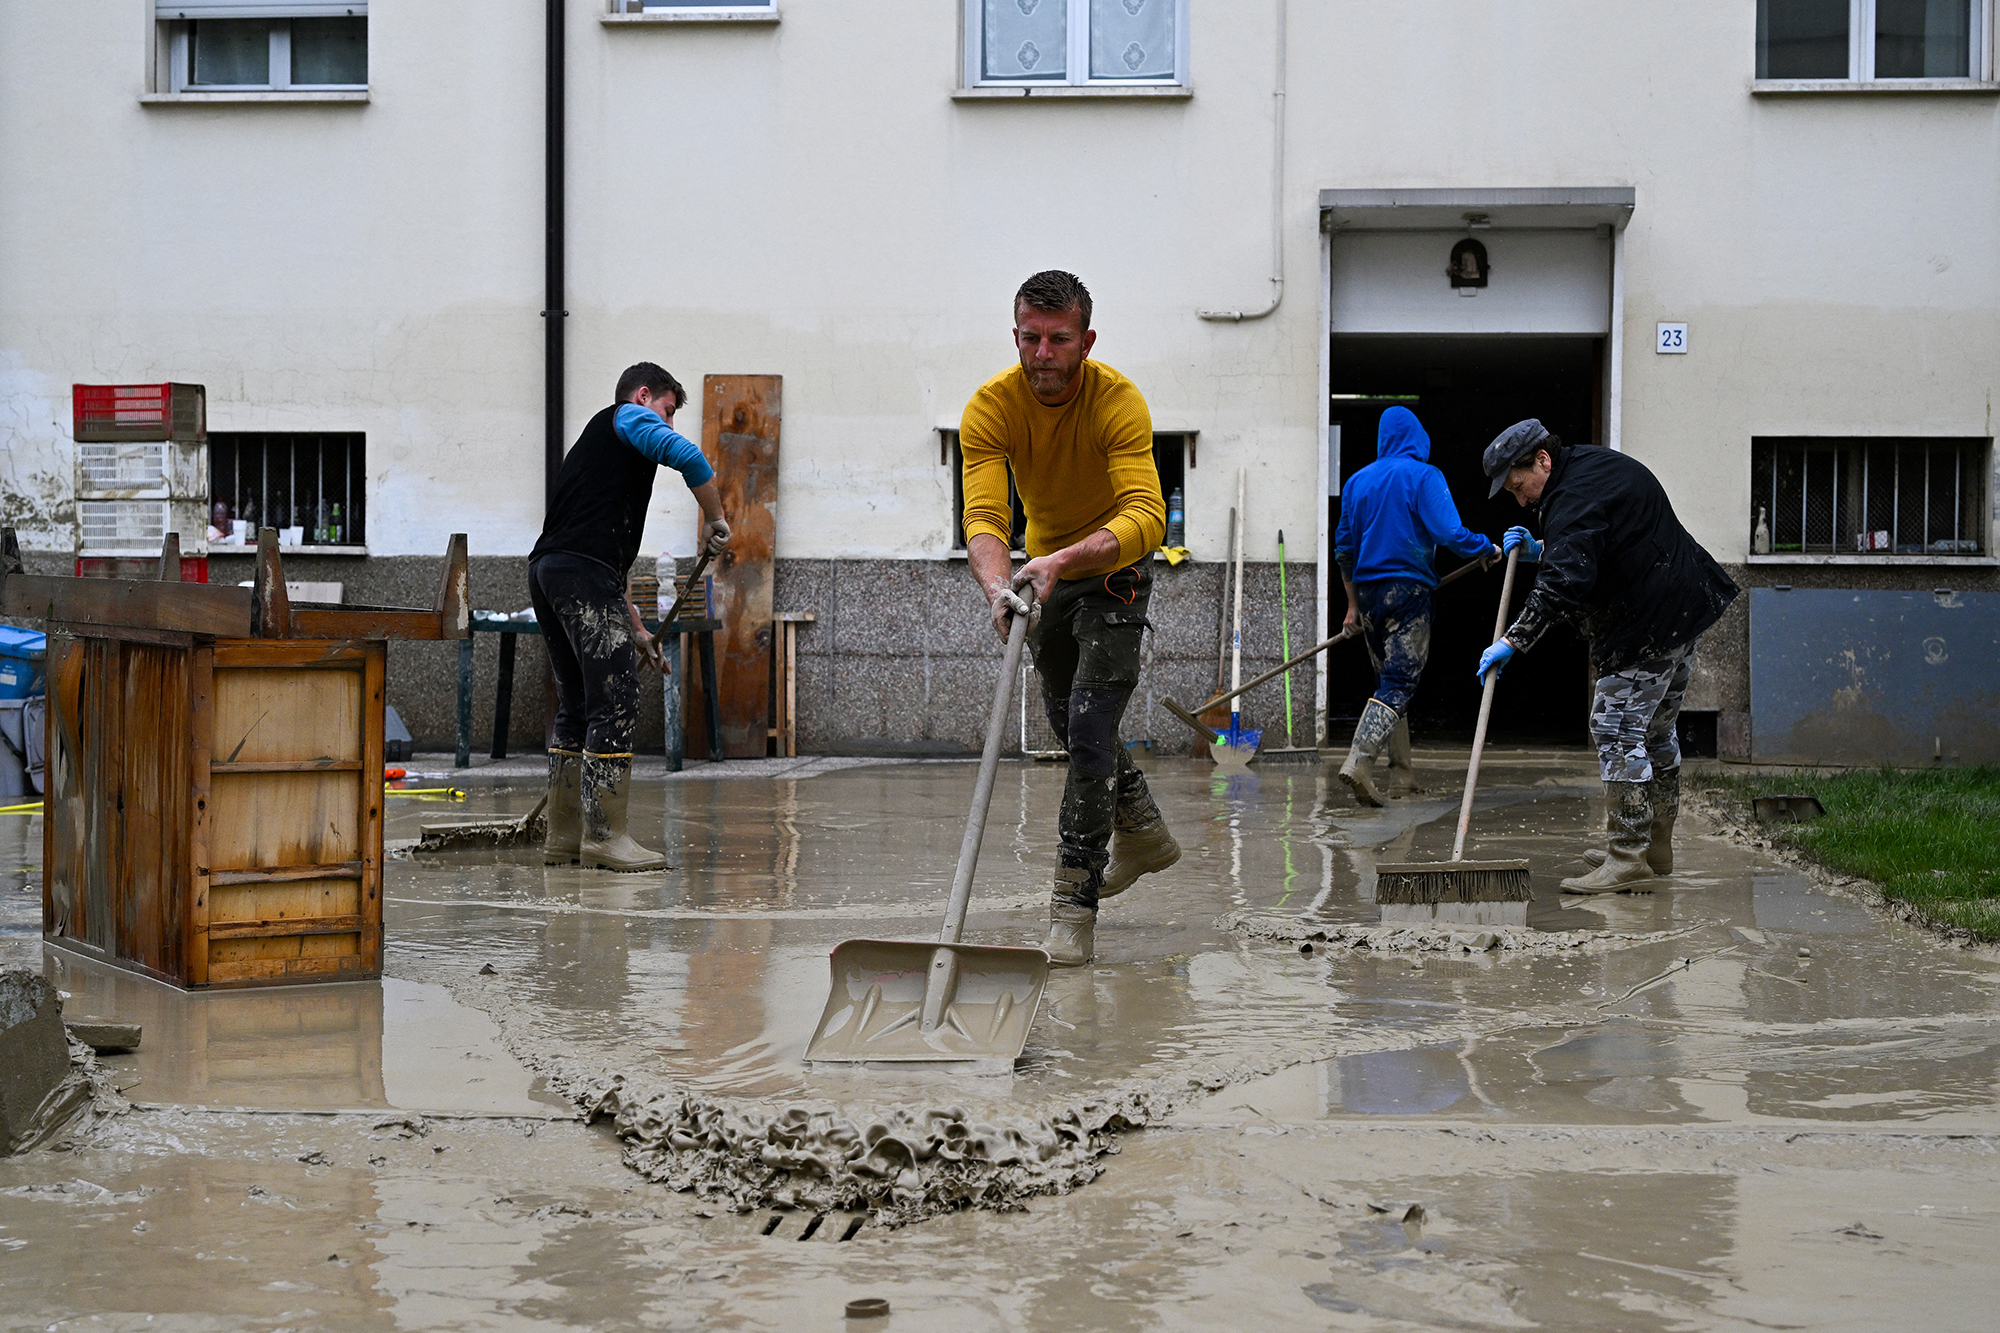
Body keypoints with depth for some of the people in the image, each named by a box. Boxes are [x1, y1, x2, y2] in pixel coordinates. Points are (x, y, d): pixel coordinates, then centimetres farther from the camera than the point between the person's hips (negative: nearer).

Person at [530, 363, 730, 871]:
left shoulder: (596, 441, 34)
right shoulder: (629, 418, 8)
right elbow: (687, 457, -14)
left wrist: (637, 630, 32)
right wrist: (714, 519, 1)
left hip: (546, 571, 10)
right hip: (583, 571, -10)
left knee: (577, 707, 14)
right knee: (615, 704, -8)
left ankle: (564, 838, 17)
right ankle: (604, 837, -7)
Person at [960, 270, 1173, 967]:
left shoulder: (1119, 402, -30)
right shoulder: (991, 407, -21)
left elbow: (1145, 516, -41)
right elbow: (984, 515, -32)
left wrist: (1063, 562, -58)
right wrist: (997, 586, -53)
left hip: (1114, 571, -5)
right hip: (1044, 571, 5)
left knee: (1090, 729, -17)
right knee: (1067, 718, 21)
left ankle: (1075, 905, -12)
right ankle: (1144, 833, 45)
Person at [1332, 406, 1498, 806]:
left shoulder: (1357, 481, 11)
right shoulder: (1424, 476, -5)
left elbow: (1344, 548, 14)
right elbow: (1450, 533, -15)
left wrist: (1353, 604, 21)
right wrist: (1487, 548, 4)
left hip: (1367, 590, 6)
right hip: (1408, 591, -5)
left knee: (1389, 679, 17)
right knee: (1398, 684, -7)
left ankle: (1402, 770, 20)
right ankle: (1358, 762, -24)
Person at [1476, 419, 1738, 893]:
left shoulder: (1575, 498, -19)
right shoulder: (1595, 466, 15)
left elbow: (1563, 583, -32)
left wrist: (1512, 641, -34)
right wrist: (1539, 550, 15)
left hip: (1651, 626, -11)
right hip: (1685, 608, 11)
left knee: (1618, 729, -10)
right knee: (1656, 730, 18)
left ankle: (1628, 858, -10)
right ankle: (1655, 849, 28)